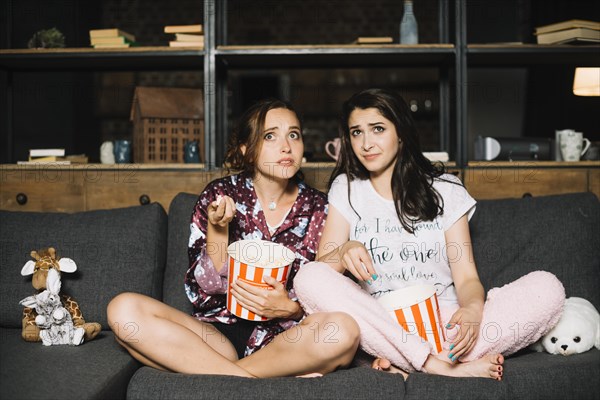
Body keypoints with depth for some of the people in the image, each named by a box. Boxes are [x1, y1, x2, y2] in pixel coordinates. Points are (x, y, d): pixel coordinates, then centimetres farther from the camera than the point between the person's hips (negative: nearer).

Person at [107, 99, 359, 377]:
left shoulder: (316, 208, 5)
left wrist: (289, 307, -17)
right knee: (124, 308, -24)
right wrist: (217, 228, -16)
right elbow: (204, 291, -1)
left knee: (344, 331, -33)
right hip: (219, 331, 1)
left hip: (283, 335, 0)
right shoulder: (219, 196, 3)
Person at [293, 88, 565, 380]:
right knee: (309, 278, -28)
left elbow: (466, 277, 2)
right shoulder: (346, 189, 10)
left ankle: (402, 362, -29)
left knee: (547, 288, -21)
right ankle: (442, 366, -31)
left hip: (443, 317, 1)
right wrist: (343, 252, -24)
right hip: (381, 325, 0)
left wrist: (473, 309, -21)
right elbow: (320, 267, 0)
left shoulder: (444, 189, 9)